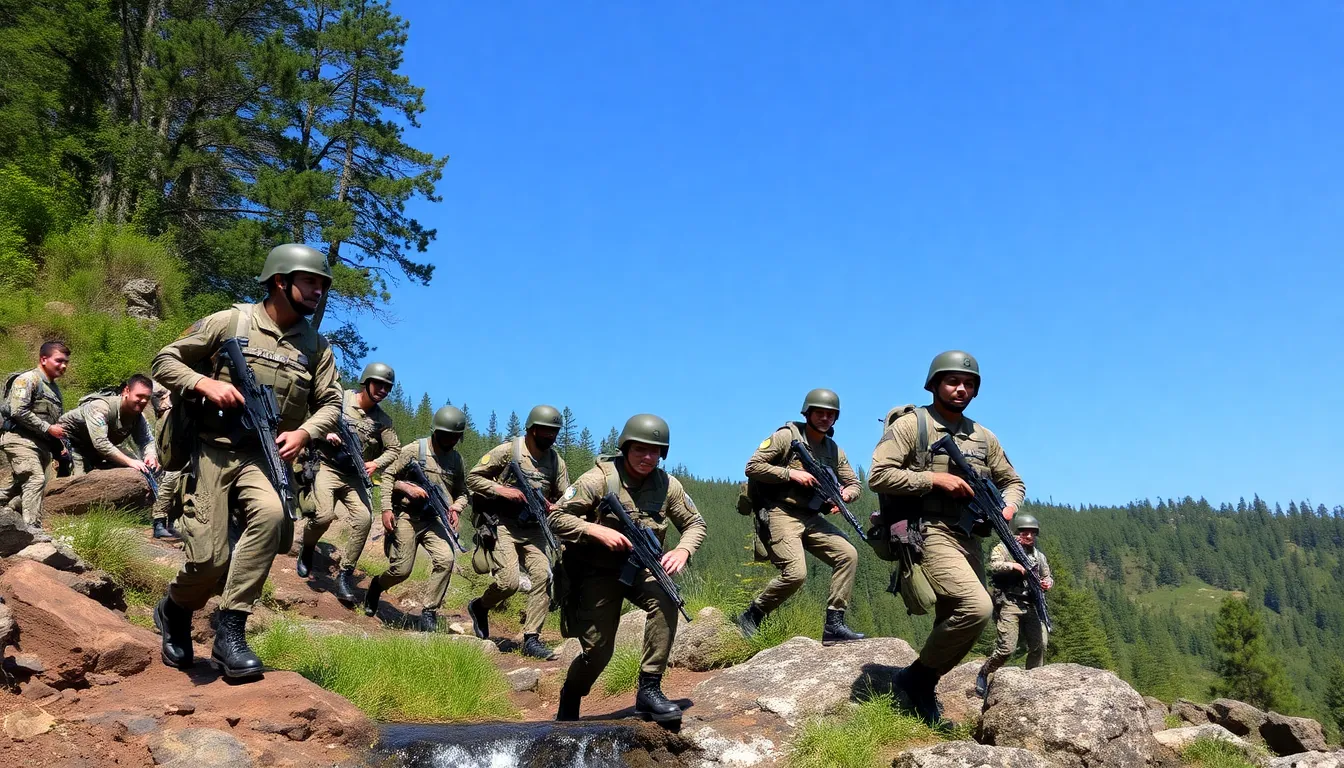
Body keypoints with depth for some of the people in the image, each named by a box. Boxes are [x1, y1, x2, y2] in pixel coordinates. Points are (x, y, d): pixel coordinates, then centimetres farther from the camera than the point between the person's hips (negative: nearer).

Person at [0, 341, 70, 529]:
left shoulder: (54, 388, 22)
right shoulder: (28, 379, -6)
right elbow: (18, 411, -17)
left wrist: (59, 448, 15)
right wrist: (48, 428, -15)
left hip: (42, 445, 9)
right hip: (21, 440, -9)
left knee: (20, 486, 10)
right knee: (35, 479, -20)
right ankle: (32, 528, -24)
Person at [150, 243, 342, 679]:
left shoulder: (315, 345, 9)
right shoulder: (229, 322, 0)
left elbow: (331, 402, 11)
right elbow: (165, 361, 4)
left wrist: (304, 433, -8)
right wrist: (206, 383, -14)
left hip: (266, 456, 2)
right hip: (214, 450, -2)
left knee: (272, 514, -31)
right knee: (211, 557, -10)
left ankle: (230, 632, -19)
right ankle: (175, 611, 27)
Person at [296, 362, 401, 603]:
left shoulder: (383, 419, 5)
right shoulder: (340, 399, -2)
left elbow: (394, 449, 7)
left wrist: (376, 464, -11)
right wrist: (326, 433, -19)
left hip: (355, 475, 3)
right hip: (327, 468, -3)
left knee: (364, 519, -17)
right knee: (324, 515, -22)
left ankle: (345, 574, -4)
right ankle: (306, 548, 13)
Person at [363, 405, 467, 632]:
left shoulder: (457, 460, 8)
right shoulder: (414, 450, -6)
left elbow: (462, 493, 16)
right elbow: (387, 475, -3)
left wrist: (456, 507, -6)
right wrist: (387, 508, -11)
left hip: (435, 519, 3)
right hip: (407, 516, -3)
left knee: (445, 559, -21)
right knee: (401, 570, -4)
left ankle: (429, 612, -8)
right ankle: (377, 585, 32)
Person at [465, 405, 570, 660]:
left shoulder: (556, 461, 4)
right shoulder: (507, 451, -9)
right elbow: (472, 477, -5)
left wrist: (553, 507, -13)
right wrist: (501, 490, -19)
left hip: (533, 529, 5)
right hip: (502, 525, -5)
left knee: (544, 577, -11)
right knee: (509, 581, -15)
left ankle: (531, 639, -2)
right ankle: (479, 607, 18)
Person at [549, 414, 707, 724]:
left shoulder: (667, 484, -6)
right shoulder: (600, 478, -16)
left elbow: (696, 523, 4)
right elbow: (557, 517, -15)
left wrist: (683, 550, -17)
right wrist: (598, 531, -28)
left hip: (641, 568, 3)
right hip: (598, 573, -3)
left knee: (666, 599, -29)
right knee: (598, 651, -3)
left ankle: (649, 689, -19)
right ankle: (570, 697, 32)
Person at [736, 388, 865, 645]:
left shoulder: (834, 451, 14)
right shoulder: (787, 436, -5)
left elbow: (855, 483, 19)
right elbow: (752, 467, -10)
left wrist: (846, 494, -6)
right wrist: (791, 473, -17)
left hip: (812, 518, 7)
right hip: (781, 515, -7)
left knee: (848, 555, -10)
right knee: (795, 573, -21)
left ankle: (834, 626, -6)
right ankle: (751, 616, 2)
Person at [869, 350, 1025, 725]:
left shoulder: (983, 437, 16)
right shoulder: (910, 425, -3)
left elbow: (1012, 481, 25)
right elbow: (879, 476, -12)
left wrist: (1008, 506, 2)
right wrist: (935, 479, -16)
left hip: (969, 540, 7)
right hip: (928, 534, -7)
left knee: (954, 624, 9)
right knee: (977, 608, -23)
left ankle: (923, 693, 27)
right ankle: (917, 676, -5)